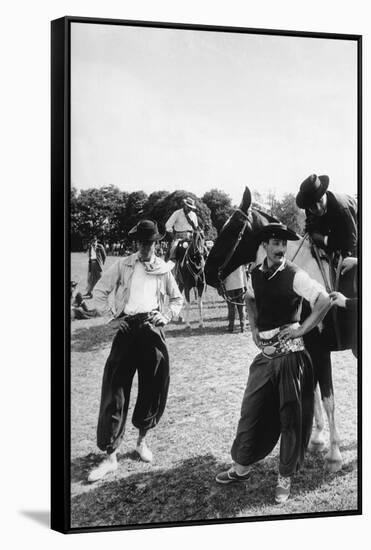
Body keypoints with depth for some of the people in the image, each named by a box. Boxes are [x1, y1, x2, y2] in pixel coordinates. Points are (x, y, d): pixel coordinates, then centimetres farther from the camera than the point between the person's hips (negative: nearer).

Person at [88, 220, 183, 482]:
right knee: (115, 391, -6)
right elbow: (100, 292, 8)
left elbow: (178, 299, 19)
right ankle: (111, 455, -2)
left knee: (153, 389, 6)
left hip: (152, 329, 2)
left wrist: (167, 315, 2)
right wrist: (110, 318, -2)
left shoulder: (163, 269, 9)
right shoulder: (122, 266, 5)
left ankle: (142, 439, 30)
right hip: (127, 328, -2)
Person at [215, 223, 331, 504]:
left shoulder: (294, 275, -11)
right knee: (252, 409, 9)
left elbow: (324, 300, -19)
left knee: (291, 416, 4)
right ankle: (242, 466, 26)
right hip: (265, 352, 5)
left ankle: (285, 478, 16)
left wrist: (302, 329, -16)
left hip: (290, 352, -5)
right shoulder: (256, 274, 6)